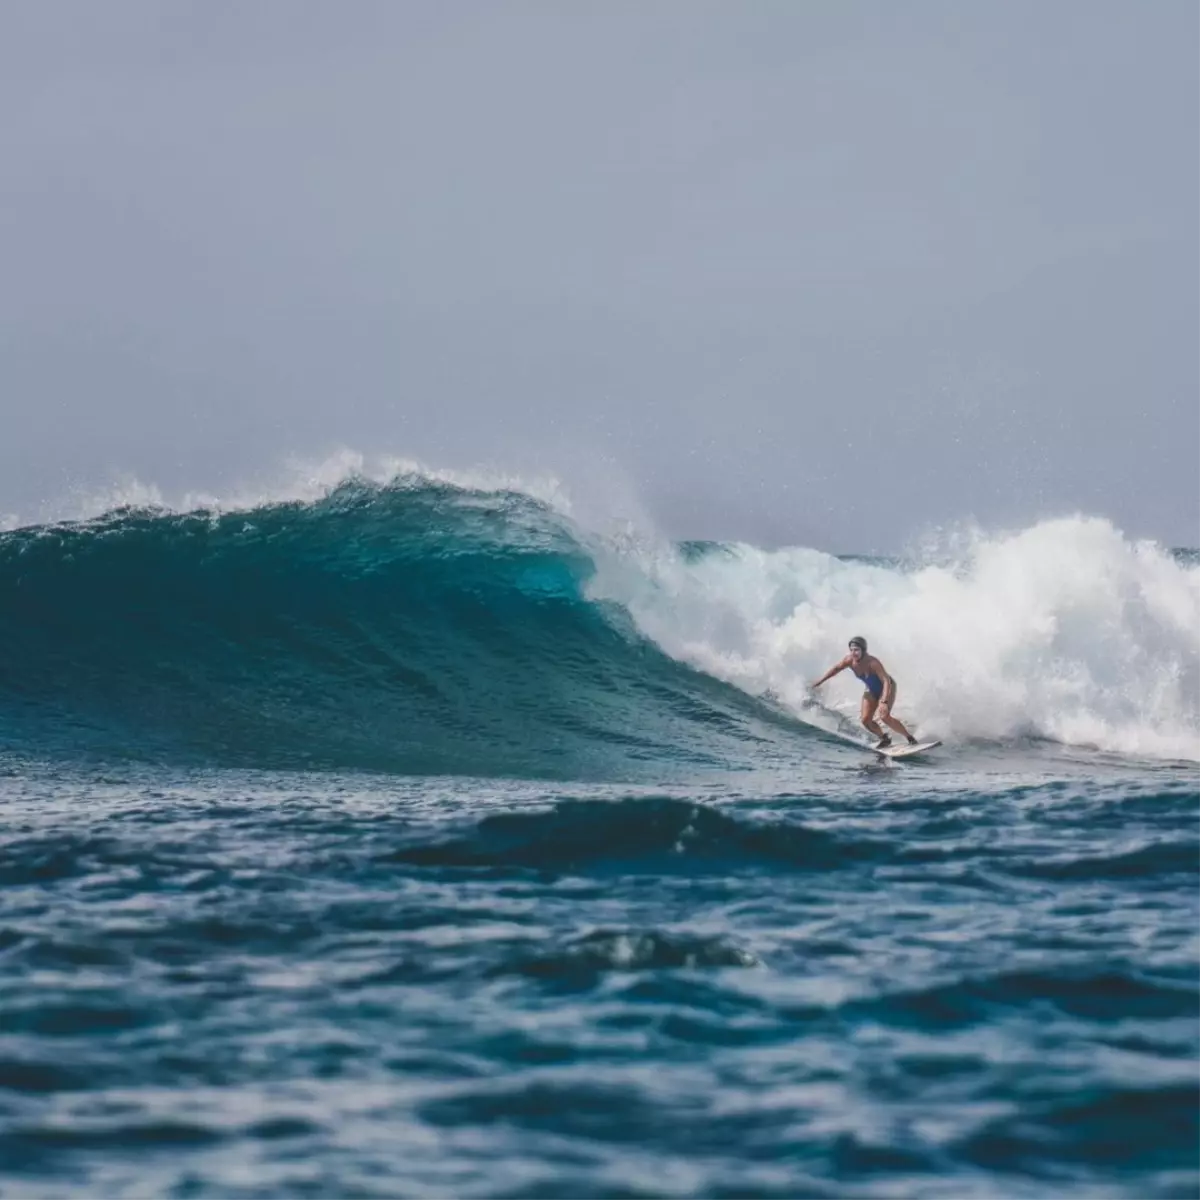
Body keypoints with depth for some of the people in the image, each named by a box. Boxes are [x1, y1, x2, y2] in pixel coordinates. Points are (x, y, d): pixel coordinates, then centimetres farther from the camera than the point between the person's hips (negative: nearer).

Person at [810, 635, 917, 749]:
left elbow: (886, 681, -41)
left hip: (886, 688, -6)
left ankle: (910, 737, -8)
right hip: (872, 690, 6)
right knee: (866, 720, -5)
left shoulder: (872, 663, -38)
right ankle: (884, 738, 21)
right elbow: (836, 668, -2)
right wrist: (820, 681, 0)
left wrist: (884, 702, -51)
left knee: (884, 716, -24)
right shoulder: (850, 660, -22)